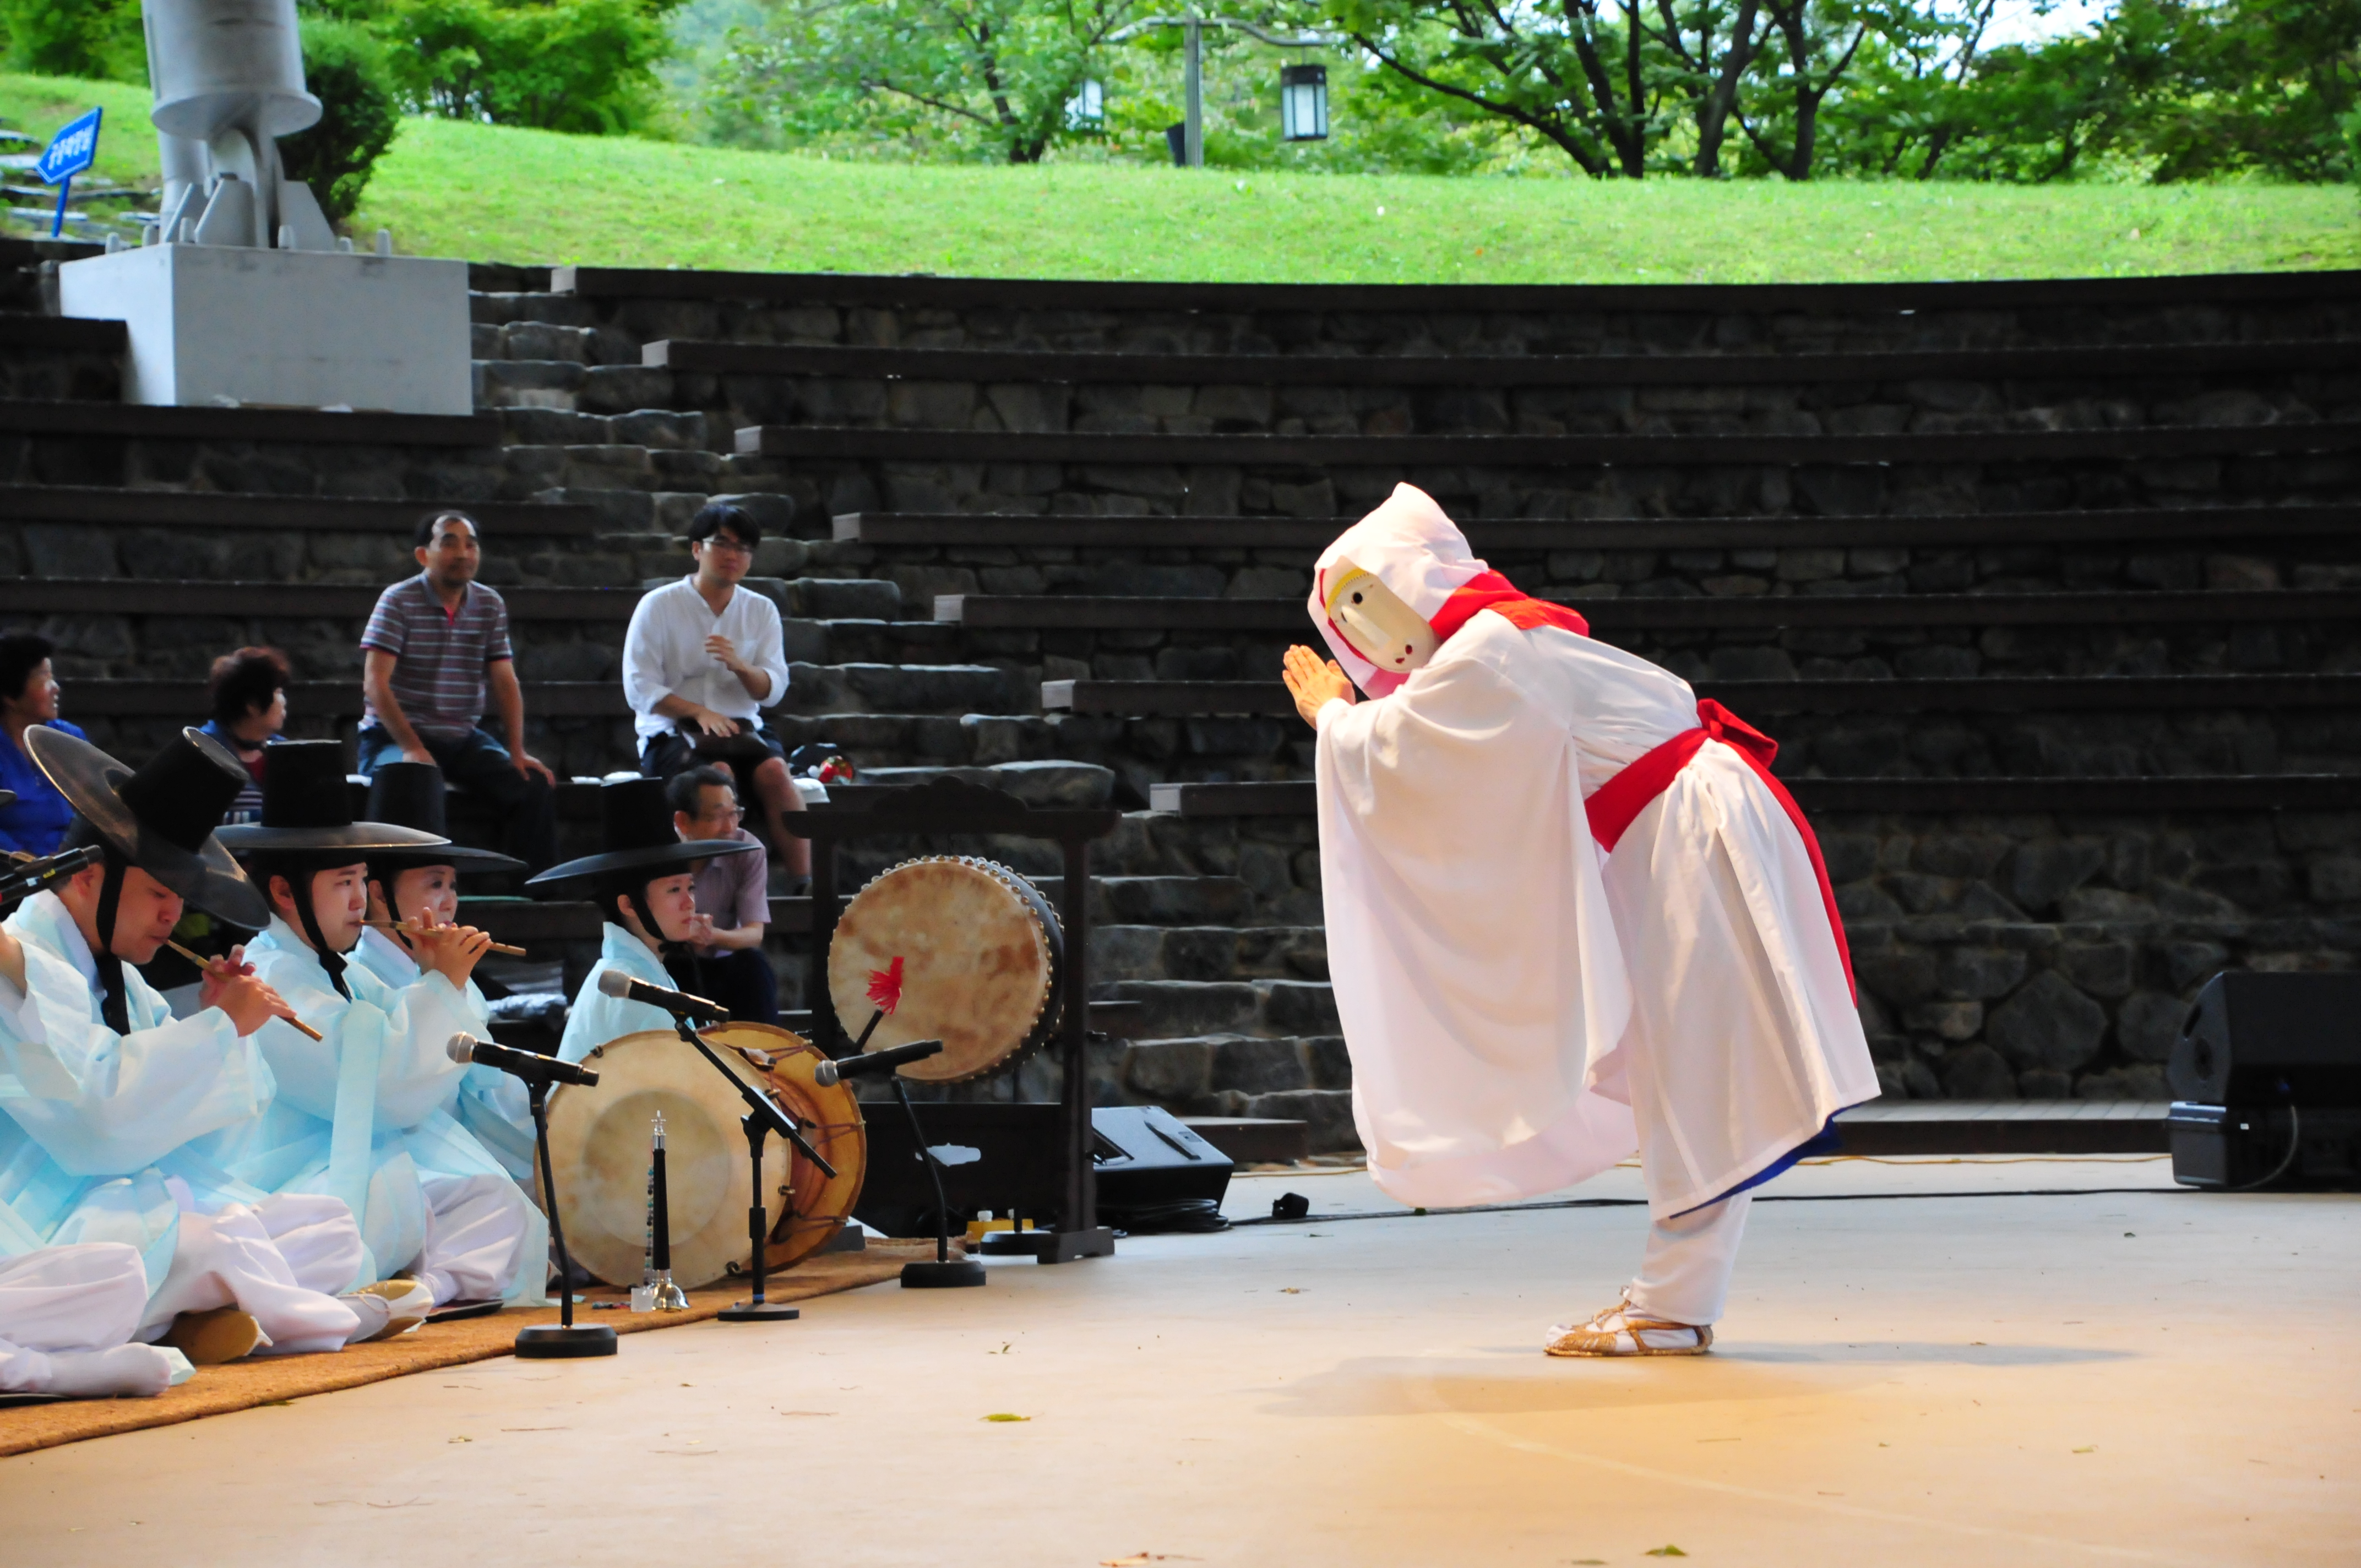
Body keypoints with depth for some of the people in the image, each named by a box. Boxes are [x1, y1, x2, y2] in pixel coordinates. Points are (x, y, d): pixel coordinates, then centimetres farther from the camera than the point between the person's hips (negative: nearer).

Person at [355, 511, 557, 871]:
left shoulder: (490, 606, 9)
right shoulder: (399, 602, -7)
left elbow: (505, 683, 6)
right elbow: (375, 683, -14)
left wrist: (517, 752, -8)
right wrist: (412, 748, -25)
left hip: (465, 738, 5)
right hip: (395, 736, -5)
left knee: (535, 785, -16)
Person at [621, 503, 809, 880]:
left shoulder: (761, 611, 14)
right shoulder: (658, 606, 4)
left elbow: (773, 690, 6)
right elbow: (639, 687, -4)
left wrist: (739, 665, -16)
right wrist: (699, 712, -17)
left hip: (742, 730, 3)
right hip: (671, 735, -3)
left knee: (774, 770, -31)